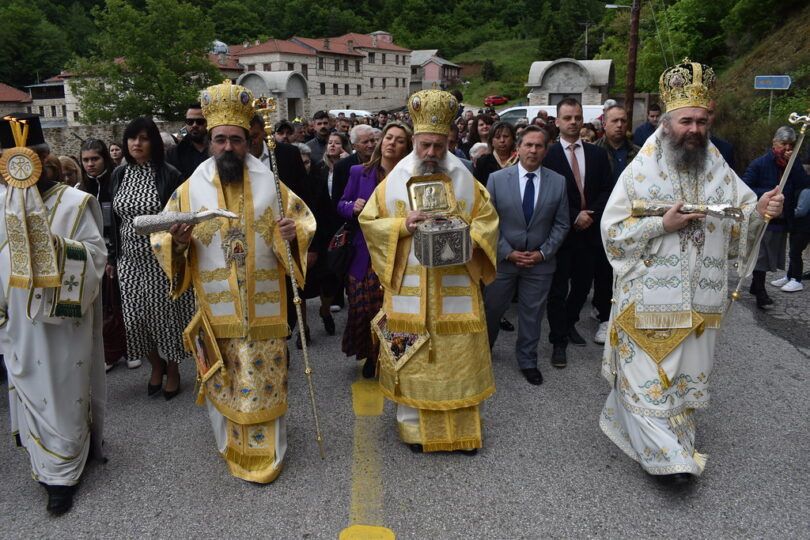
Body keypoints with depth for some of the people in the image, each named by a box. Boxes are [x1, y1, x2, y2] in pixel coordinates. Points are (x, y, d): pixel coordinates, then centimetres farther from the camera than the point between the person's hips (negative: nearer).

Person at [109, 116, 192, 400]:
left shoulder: (169, 175, -9)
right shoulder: (119, 174, 5)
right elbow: (115, 218, 11)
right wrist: (112, 257, 12)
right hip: (130, 261, 5)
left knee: (166, 314, 5)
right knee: (136, 317, 11)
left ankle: (173, 370, 25)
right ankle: (156, 366, 33)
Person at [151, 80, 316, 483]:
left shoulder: (270, 185, 1)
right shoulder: (190, 190, 2)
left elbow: (306, 223, 7)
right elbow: (160, 237, 5)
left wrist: (295, 232, -16)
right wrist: (176, 242, -18)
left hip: (263, 307, 0)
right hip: (215, 307, 1)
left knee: (263, 378, 6)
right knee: (223, 379, 12)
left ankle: (265, 452, 22)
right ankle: (231, 445, 33)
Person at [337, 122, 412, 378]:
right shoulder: (359, 172, 5)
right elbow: (341, 205, 10)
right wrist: (353, 208, -11)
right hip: (364, 256, 1)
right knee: (363, 309, 4)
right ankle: (371, 356, 27)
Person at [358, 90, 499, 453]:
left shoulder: (464, 181, 5)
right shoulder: (395, 181, 3)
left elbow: (487, 220, 7)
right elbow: (369, 221, 4)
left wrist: (465, 238, -13)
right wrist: (401, 225, -14)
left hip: (455, 286, 1)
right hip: (408, 287, 0)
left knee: (458, 355, 6)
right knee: (411, 358, 5)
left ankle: (462, 427, 22)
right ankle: (415, 425, 22)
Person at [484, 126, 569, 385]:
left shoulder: (558, 182, -1)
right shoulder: (497, 178, -5)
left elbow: (561, 224, 3)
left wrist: (544, 253, -7)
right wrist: (508, 252, -10)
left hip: (540, 262, 1)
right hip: (502, 259, -1)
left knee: (532, 313, 12)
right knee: (492, 308, 11)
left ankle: (527, 360, 30)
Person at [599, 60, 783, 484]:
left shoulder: (720, 172, 6)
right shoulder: (640, 172, -5)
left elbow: (744, 214, 7)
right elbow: (612, 230, -8)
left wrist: (761, 209, -15)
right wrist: (663, 224, -18)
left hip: (700, 299, 4)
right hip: (650, 299, -4)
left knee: (688, 374, 14)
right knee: (649, 376, -1)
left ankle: (678, 435, 34)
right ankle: (666, 456, 11)